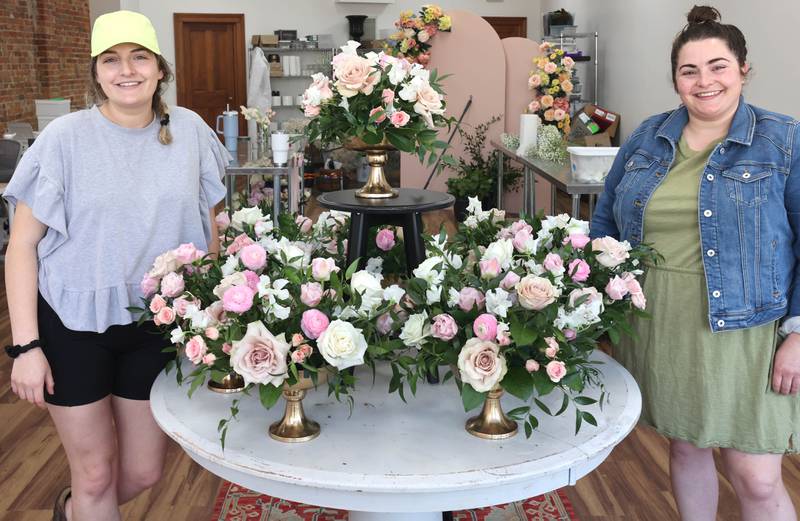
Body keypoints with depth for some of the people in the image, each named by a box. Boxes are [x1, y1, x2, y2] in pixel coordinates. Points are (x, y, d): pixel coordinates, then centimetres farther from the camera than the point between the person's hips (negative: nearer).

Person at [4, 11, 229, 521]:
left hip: (157, 323, 3)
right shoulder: (66, 138, -11)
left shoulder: (190, 130, -3)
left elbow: (208, 224, 8)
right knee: (96, 472, 8)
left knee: (143, 472, 15)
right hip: (74, 323, -3)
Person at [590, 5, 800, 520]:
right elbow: (606, 220, 12)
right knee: (685, 447, 18)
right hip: (658, 326, 4)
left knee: (757, 480, 1)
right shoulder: (648, 138, 5)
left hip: (741, 330, -3)